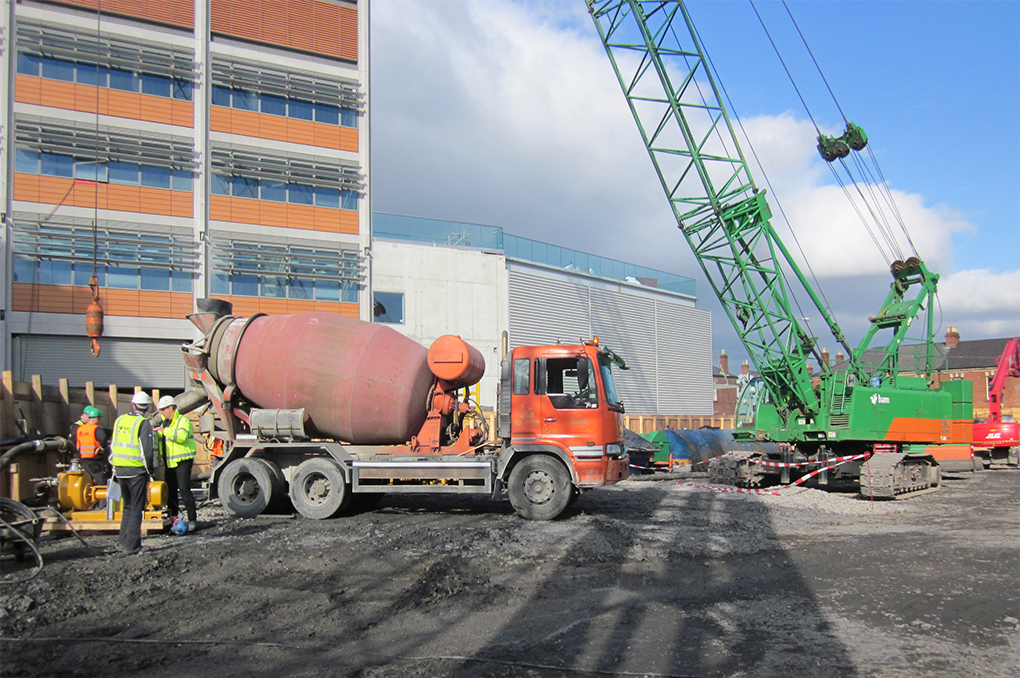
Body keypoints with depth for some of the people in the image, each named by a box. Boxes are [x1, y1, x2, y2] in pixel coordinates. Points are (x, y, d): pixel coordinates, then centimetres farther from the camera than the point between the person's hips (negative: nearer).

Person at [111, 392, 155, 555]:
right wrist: (150, 470, -3)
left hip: (120, 469, 6)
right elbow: (147, 450, -15)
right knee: (137, 508, 2)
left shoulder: (119, 420, 9)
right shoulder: (144, 423, -10)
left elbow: (113, 446, 14)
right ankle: (131, 545, 0)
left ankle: (123, 541, 21)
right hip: (137, 471, -6)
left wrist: (115, 467, 20)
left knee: (127, 506, 19)